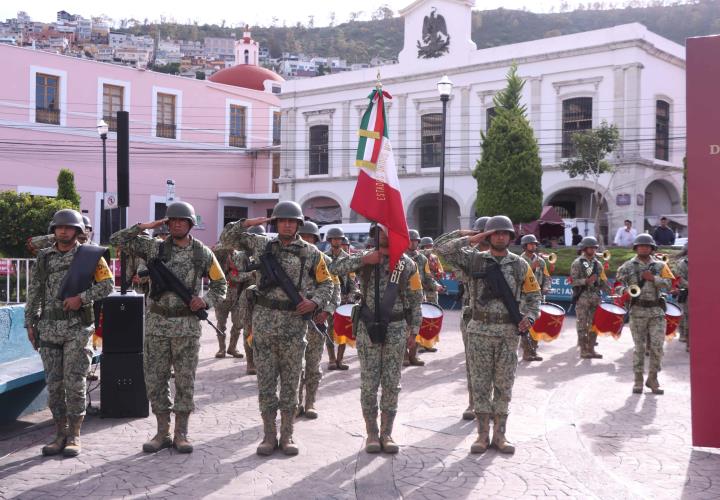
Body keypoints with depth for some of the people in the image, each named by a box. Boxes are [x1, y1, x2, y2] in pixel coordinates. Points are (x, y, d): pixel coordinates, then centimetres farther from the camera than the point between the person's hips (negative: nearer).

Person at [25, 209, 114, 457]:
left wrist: (82, 297, -16)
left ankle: (74, 436, 7)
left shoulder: (89, 255, 1)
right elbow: (34, 293, 13)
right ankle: (60, 434, 16)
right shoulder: (44, 257, 10)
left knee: (75, 382, -3)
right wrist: (30, 323, 8)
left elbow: (107, 283, -4)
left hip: (78, 328, -3)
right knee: (53, 383, 6)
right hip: (48, 328, 3)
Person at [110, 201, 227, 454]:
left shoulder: (203, 253, 2)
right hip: (157, 323, 1)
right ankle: (162, 433, 17)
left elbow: (220, 284, 9)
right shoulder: (155, 248, 2)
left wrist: (205, 301, -9)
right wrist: (144, 226, -6)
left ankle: (181, 433, 14)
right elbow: (117, 240, 1)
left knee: (185, 380, 3)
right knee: (154, 379, 5)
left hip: (187, 325, -1)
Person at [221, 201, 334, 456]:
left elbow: (326, 283, 9)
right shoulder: (261, 244, 8)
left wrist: (314, 302, -9)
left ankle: (287, 435, 15)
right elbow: (231, 236, 15)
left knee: (291, 382, 5)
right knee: (266, 382, 5)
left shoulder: (311, 253, 4)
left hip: (295, 323, -1)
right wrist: (249, 223, 0)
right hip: (264, 322, 1)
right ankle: (269, 435, 14)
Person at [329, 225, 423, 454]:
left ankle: (386, 433, 14)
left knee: (391, 384, 4)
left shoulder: (407, 264, 4)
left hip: (396, 328, 1)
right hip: (368, 327, 0)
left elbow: (416, 299, 6)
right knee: (369, 383, 3)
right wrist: (363, 260, -19)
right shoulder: (365, 258, 3)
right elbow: (335, 268, -11)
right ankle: (371, 433, 13)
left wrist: (414, 329, 1)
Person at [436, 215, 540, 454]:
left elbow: (533, 295, 11)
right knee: (480, 384, 3)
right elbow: (442, 248, -5)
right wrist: (469, 238, -5)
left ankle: (499, 435, 15)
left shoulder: (520, 265, 6)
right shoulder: (474, 259, 2)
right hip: (480, 331, -1)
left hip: (508, 333, 1)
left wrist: (529, 317, -6)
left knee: (504, 385, 5)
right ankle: (483, 434, 12)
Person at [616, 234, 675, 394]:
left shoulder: (660, 265, 9)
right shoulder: (628, 266, 5)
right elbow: (619, 283, 0)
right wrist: (625, 290, -21)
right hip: (638, 311, -1)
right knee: (639, 346, 3)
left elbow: (669, 284, 1)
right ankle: (638, 380, 11)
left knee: (657, 346, -1)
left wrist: (653, 279, -13)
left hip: (657, 311, 1)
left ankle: (652, 378, 13)